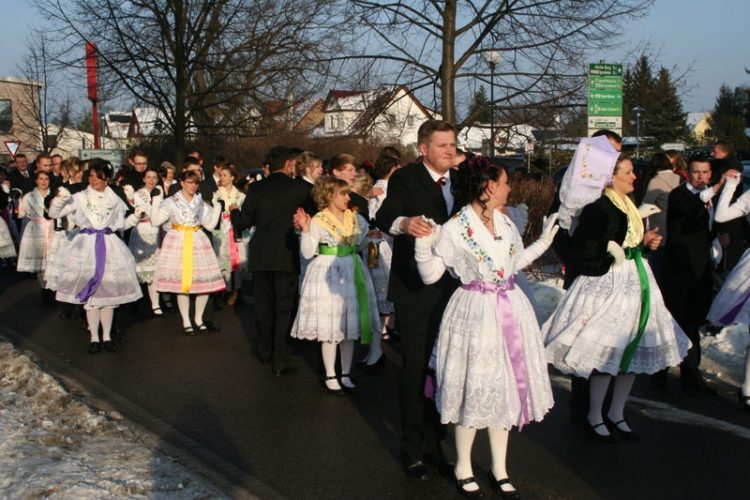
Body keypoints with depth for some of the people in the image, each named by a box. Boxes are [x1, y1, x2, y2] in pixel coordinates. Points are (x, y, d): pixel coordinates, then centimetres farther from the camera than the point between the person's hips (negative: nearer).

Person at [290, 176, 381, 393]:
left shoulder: (355, 219, 5)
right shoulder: (317, 221, -9)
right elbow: (307, 253, -12)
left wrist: (372, 234, 3)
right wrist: (306, 230, -20)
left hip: (351, 273, 5)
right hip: (328, 275, -5)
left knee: (349, 325, 9)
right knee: (330, 327, 1)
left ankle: (345, 374, 21)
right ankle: (330, 375, 15)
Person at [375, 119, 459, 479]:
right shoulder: (406, 179, -10)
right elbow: (384, 216, -28)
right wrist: (404, 222, -49)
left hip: (450, 289, 5)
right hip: (415, 291, -5)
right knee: (416, 369, 3)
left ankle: (433, 443, 29)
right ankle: (412, 450, 19)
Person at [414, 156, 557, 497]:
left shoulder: (506, 223, 6)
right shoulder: (455, 229, -13)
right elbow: (430, 275, -10)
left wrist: (543, 242, 21)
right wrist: (422, 246, -25)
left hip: (509, 311, 6)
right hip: (475, 314, -6)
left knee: (504, 388, 13)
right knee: (473, 390, 4)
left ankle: (499, 470, 27)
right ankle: (463, 468, 24)